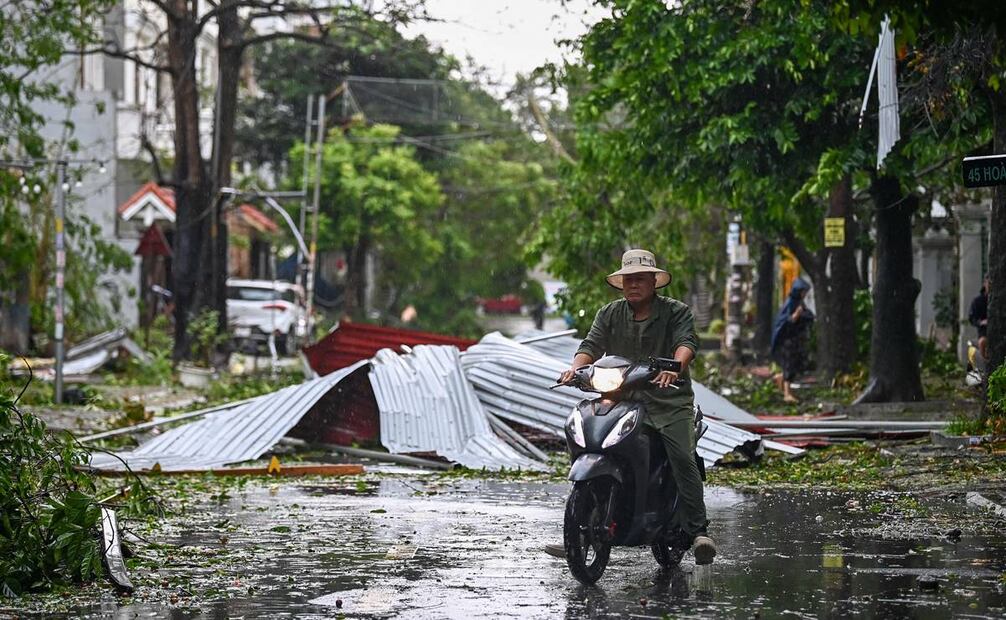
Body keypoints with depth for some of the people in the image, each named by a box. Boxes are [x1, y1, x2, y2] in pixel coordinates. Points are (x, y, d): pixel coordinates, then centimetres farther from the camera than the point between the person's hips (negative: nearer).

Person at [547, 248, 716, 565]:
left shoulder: (676, 312, 4)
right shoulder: (609, 314, 15)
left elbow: (687, 342, -12)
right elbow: (592, 344, 4)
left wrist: (675, 367, -35)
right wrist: (576, 367, -19)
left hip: (669, 401, -3)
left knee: (683, 458, -24)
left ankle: (697, 531, -23)